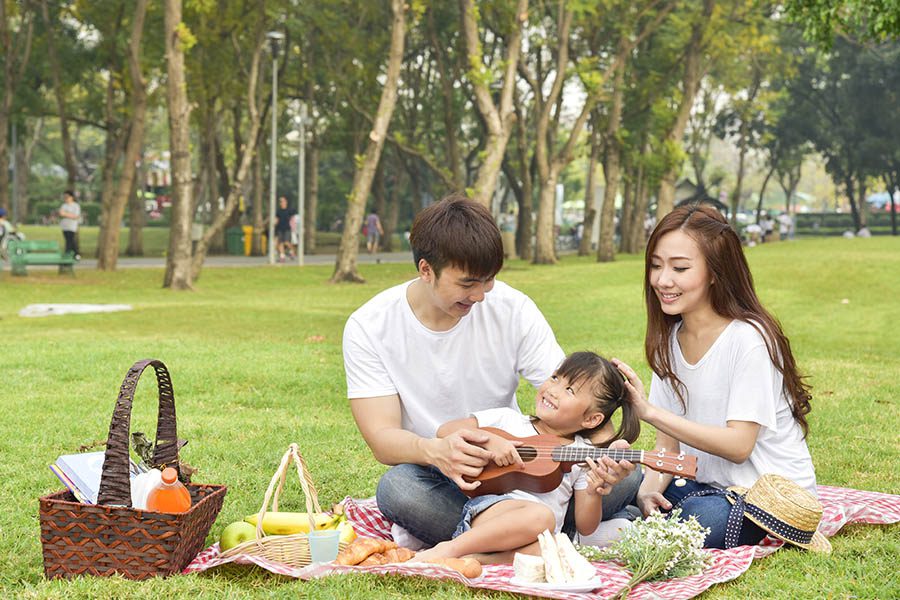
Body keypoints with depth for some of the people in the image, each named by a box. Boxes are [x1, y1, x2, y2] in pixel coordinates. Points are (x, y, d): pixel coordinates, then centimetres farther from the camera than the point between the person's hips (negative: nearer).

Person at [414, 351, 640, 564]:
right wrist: (489, 440, -8)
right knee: (542, 515, -36)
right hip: (488, 507, -1)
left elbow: (585, 527, 11)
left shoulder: (585, 457, 14)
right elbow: (445, 431, 7)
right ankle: (450, 549, -31)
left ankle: (474, 558, -32)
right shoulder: (507, 419, 14)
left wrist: (595, 492, -9)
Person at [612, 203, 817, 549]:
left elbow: (738, 446, -22)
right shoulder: (670, 340, 4)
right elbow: (669, 444, 4)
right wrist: (649, 490, -18)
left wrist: (649, 411, -28)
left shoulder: (749, 339, -17)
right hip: (709, 486, 6)